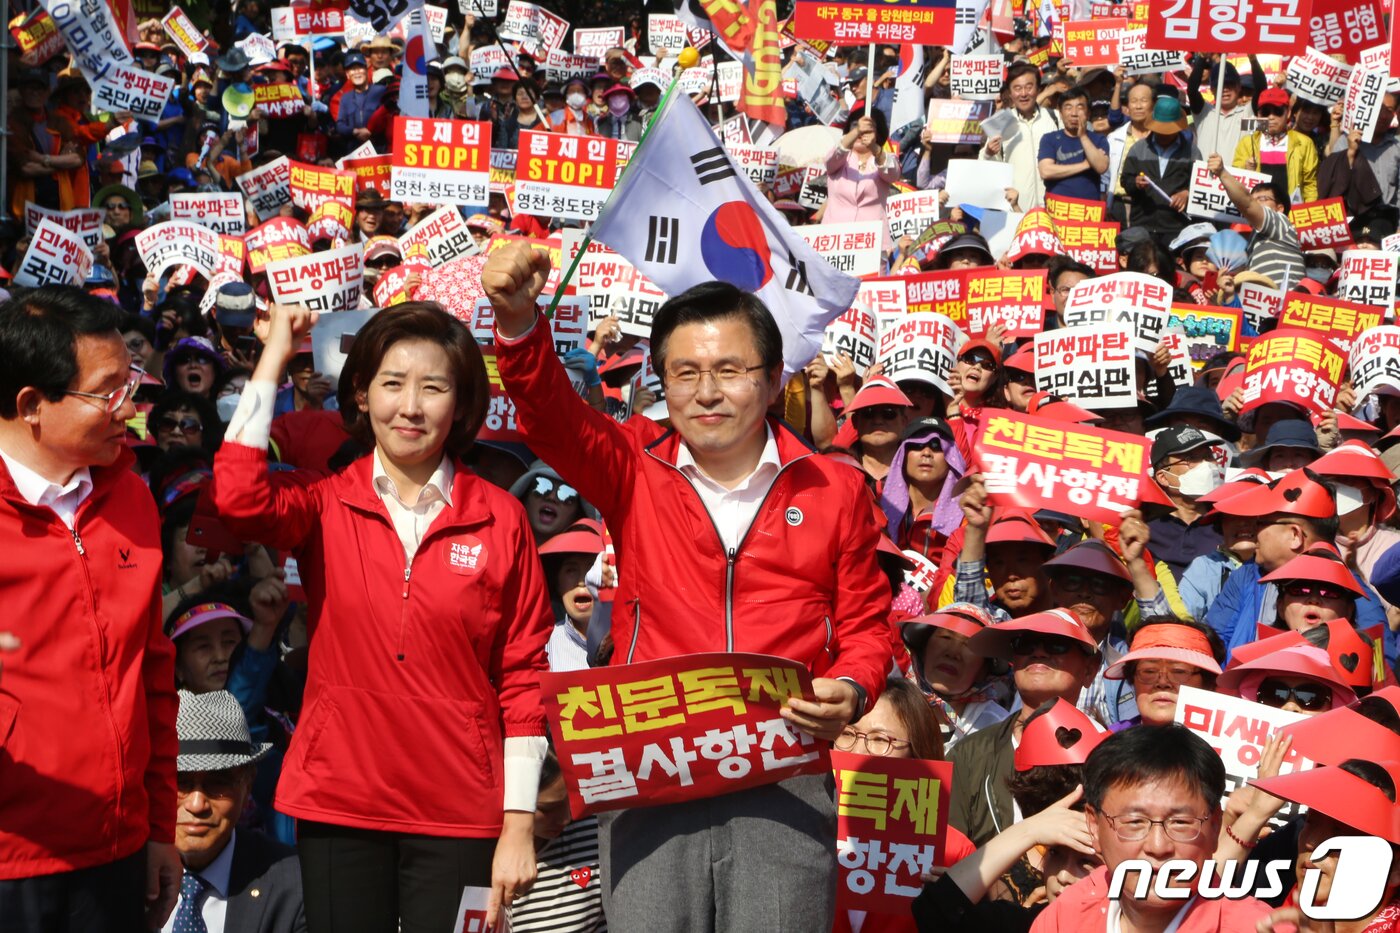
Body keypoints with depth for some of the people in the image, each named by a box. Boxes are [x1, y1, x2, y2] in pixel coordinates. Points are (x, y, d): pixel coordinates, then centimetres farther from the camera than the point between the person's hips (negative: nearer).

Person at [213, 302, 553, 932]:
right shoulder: (323, 506, 1)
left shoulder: (500, 519, 0)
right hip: (338, 806, 1)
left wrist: (520, 823, -2)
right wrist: (274, 355, -11)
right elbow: (239, 499, -21)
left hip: (458, 818, -1)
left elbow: (523, 675, 1)